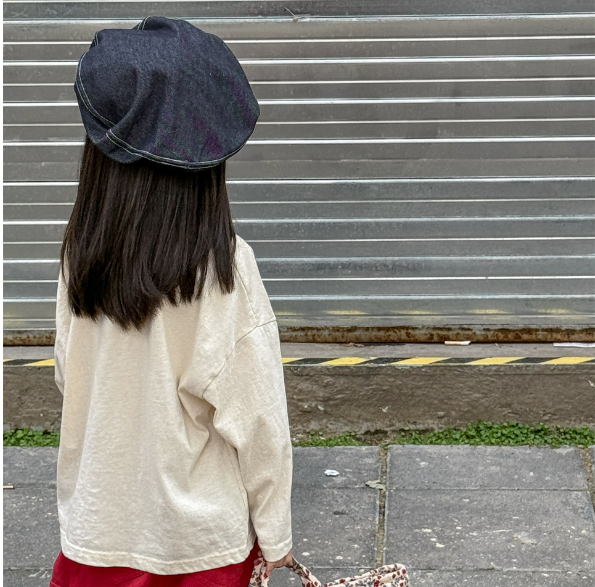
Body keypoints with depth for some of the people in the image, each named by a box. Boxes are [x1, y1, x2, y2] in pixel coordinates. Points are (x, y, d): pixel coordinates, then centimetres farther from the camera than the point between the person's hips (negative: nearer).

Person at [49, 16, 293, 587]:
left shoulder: (80, 253, -8)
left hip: (99, 524, 3)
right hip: (201, 534, -3)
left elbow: (68, 377, 3)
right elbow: (256, 413, -14)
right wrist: (274, 534, -3)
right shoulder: (226, 266, -19)